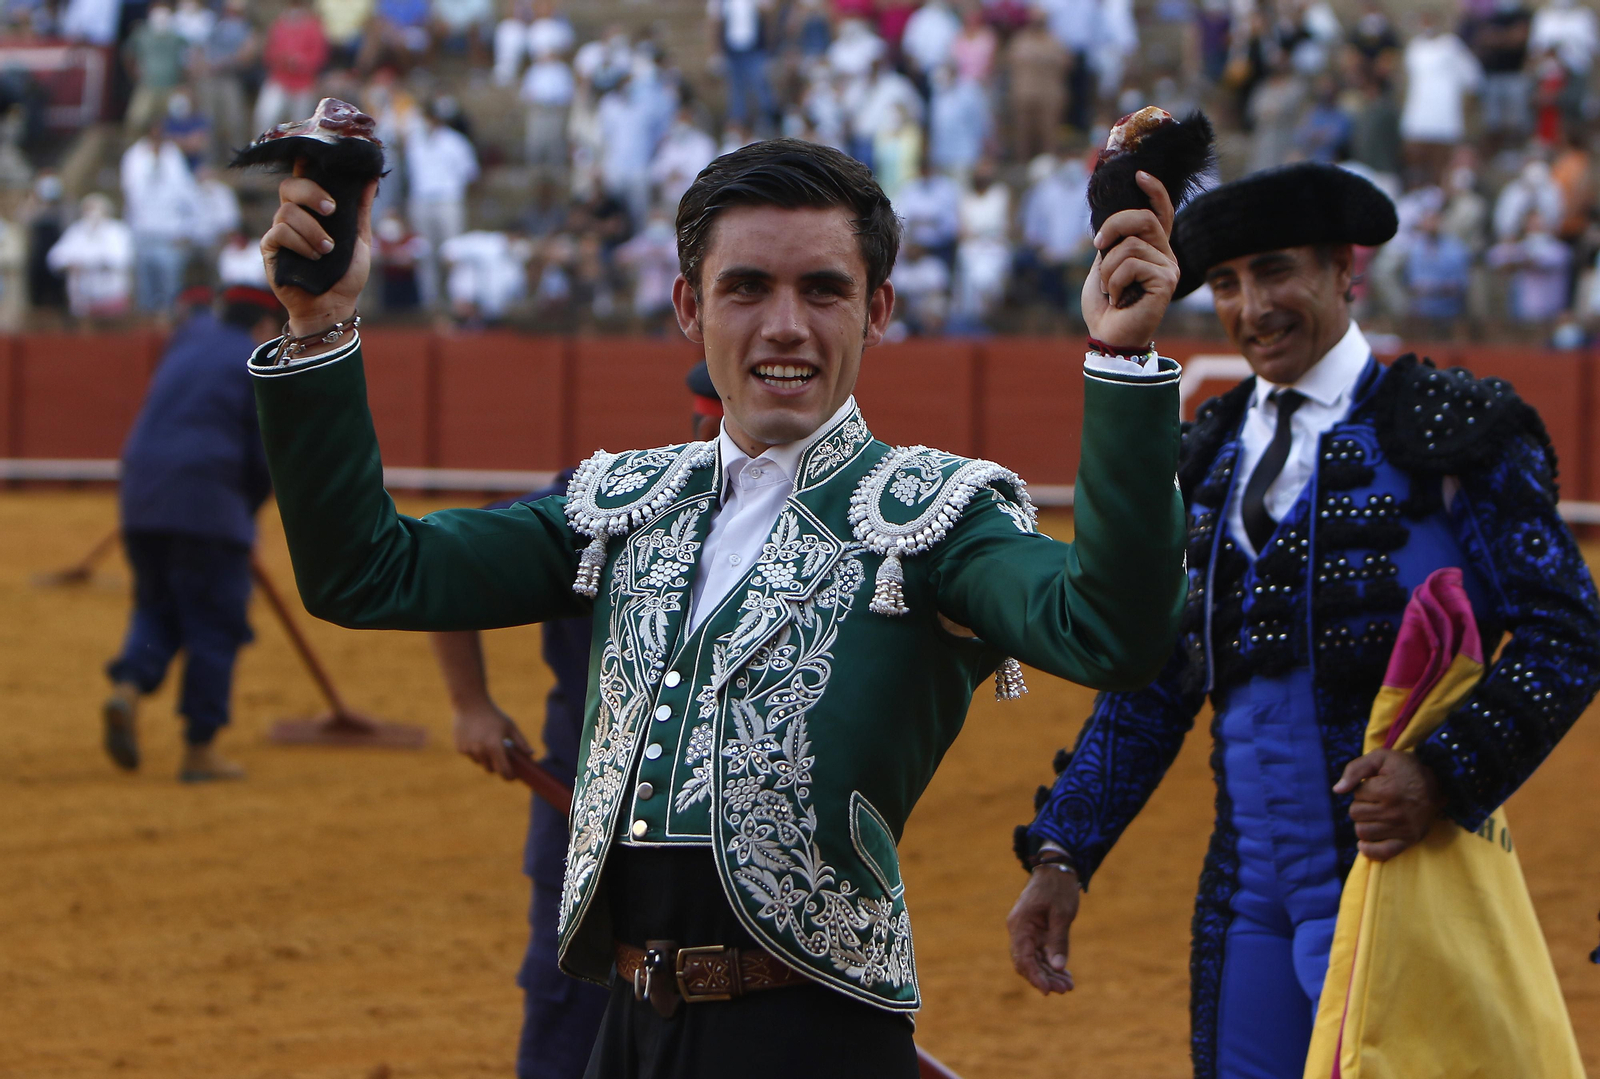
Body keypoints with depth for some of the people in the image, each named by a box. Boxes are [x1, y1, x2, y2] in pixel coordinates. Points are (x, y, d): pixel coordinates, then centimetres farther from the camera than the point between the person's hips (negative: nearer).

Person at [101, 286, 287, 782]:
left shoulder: (191, 338, 18)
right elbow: (265, 460, -5)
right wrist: (247, 513, 12)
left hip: (141, 503, 6)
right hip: (209, 506, -6)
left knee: (156, 608, 19)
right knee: (215, 625, 3)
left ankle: (127, 690, -9)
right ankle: (200, 750, 4)